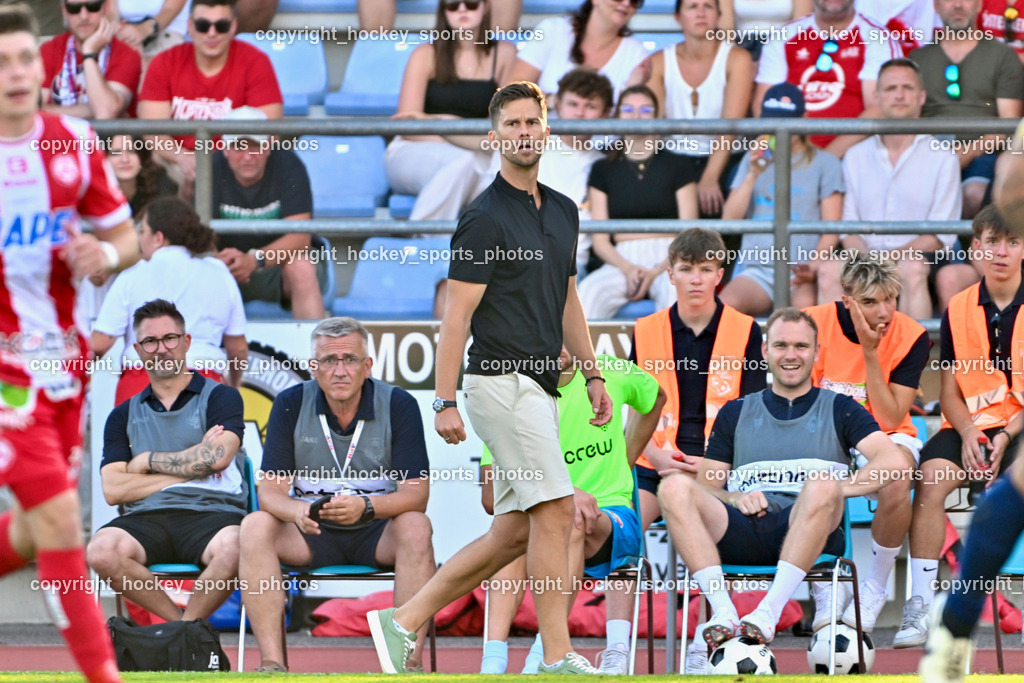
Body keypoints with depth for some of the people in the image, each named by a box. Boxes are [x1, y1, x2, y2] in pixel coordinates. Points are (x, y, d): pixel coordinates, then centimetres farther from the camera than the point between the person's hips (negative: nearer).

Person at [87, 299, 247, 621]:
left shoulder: (220, 397, 13)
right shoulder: (124, 416, 20)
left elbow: (217, 457, -7)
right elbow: (113, 489, 6)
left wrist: (148, 461, 4)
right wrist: (190, 468, 1)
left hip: (211, 513, -2)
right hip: (146, 519, 2)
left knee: (233, 547, -39)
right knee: (102, 550, -33)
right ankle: (183, 627, -15)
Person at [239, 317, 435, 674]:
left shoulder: (399, 406, -7)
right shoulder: (291, 405, -3)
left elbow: (416, 493, -14)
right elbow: (270, 490, -8)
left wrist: (366, 506, -34)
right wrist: (297, 512, -33)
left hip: (376, 534, -1)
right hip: (311, 536, 2)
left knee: (416, 526, -33)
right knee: (255, 526, -27)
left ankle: (410, 661, -35)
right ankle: (271, 663, -32)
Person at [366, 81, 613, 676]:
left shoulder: (564, 212, 15)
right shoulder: (486, 219, -10)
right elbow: (457, 315, -12)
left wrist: (593, 375, 19)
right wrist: (446, 402, -16)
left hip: (540, 386, 8)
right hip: (503, 379, -8)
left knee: (514, 532, 7)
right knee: (555, 511, -12)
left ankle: (405, 621, 11)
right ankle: (559, 659, -10)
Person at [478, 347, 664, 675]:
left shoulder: (612, 374, 0)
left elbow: (655, 397, 26)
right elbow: (491, 497, -16)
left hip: (610, 516, 0)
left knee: (572, 522, -37)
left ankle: (545, 654, -46)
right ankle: (493, 658, -47)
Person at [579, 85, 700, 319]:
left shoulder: (678, 167, 11)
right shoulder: (604, 170, 16)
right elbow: (599, 240, 9)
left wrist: (657, 271, -14)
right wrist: (627, 269, -13)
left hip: (667, 259, -1)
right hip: (622, 261, 1)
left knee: (674, 290, -38)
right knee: (588, 290, -33)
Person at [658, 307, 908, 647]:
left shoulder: (838, 409, 19)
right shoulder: (736, 413, 27)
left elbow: (893, 461, 2)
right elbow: (706, 486, 20)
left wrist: (835, 490, -11)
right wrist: (734, 497, -3)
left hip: (809, 535, -2)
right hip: (743, 533, 2)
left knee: (821, 482, -36)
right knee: (674, 487, -24)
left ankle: (768, 613, -41)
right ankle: (723, 613, -37)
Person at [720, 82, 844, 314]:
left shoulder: (824, 163, 11)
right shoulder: (754, 160, 21)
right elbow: (730, 219, 12)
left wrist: (813, 267, -14)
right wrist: (753, 175, -1)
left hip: (800, 270, -2)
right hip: (756, 267, 2)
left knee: (805, 304, -39)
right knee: (726, 304, -33)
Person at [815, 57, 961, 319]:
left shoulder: (942, 158, 8)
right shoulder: (855, 157, 18)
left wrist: (893, 257, -15)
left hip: (919, 256, -3)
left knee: (913, 268, -37)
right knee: (829, 268, -29)